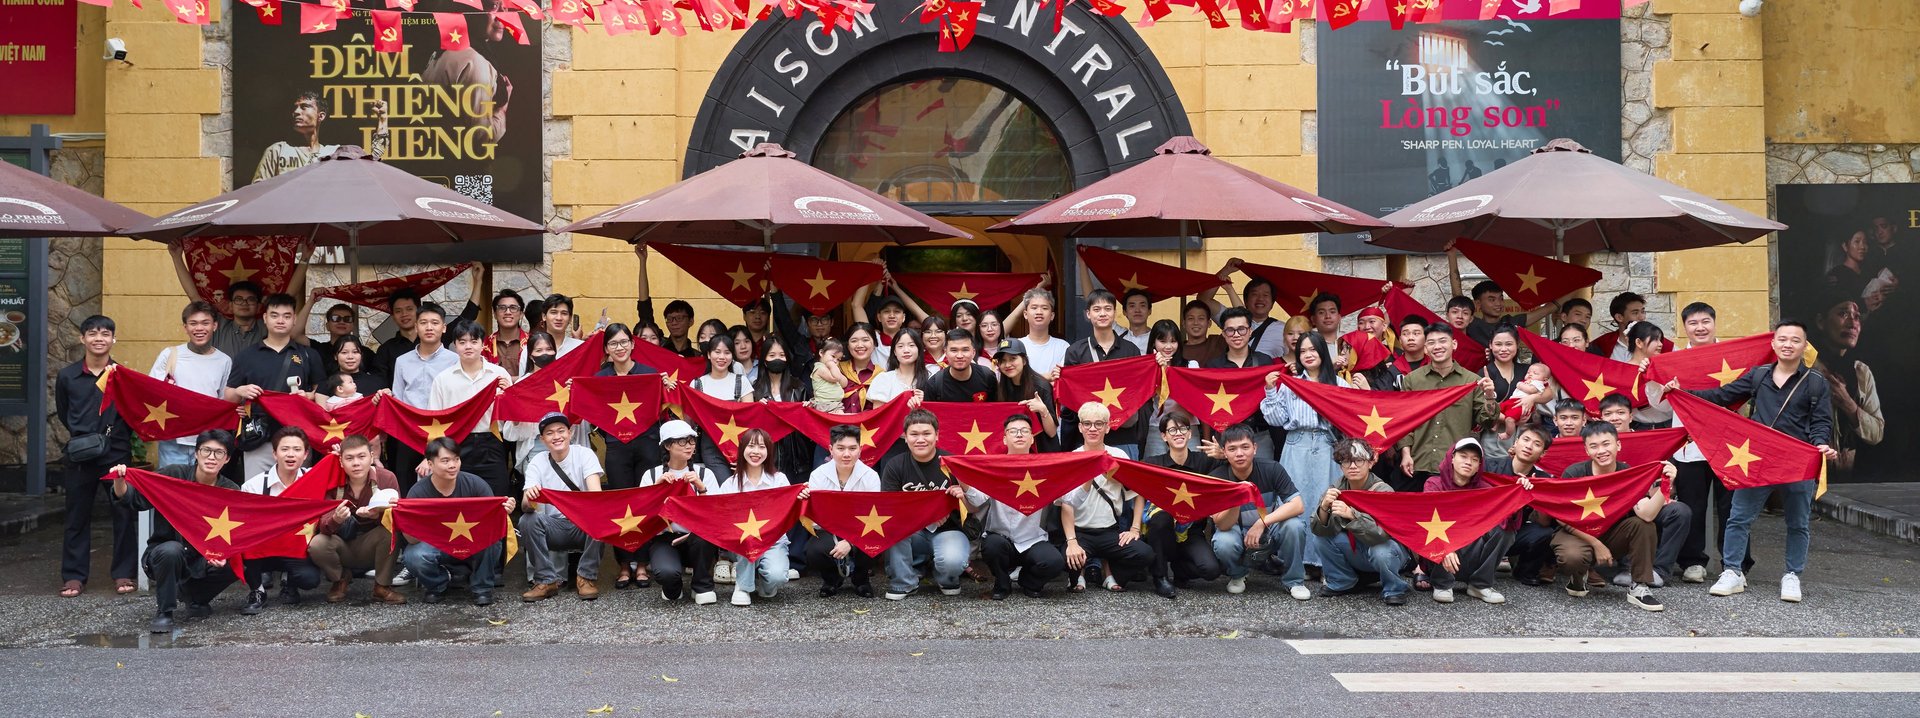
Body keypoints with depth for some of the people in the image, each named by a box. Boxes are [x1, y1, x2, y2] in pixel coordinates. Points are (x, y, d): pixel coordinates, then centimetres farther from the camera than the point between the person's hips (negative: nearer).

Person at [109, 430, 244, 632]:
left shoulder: (231, 492, -4)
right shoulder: (172, 475, -9)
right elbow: (133, 500, -13)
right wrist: (120, 481, -34)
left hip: (202, 562, 2)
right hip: (164, 554, -2)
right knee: (171, 551, -37)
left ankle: (196, 597, 5)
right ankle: (164, 612, -16)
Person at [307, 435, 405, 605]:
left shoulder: (386, 478, -14)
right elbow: (323, 526, -19)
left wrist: (379, 514, -41)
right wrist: (336, 520, -43)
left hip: (371, 548, -1)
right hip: (342, 547, 1)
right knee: (316, 544, -30)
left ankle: (382, 587, -11)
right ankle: (340, 579, 4)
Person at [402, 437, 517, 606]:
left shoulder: (475, 484, -16)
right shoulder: (418, 492, -16)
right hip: (435, 546, 0)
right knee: (413, 556, -32)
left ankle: (482, 587, -5)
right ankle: (437, 583, 5)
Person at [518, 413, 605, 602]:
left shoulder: (584, 455, -7)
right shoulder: (537, 464, -3)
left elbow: (596, 491, -23)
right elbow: (526, 504, -17)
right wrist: (530, 498, -43)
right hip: (554, 529, 1)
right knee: (528, 520, -27)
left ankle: (587, 577, -17)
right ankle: (547, 581, -16)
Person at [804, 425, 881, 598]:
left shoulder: (870, 476, -11)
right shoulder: (818, 475, -8)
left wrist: (850, 542, -29)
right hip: (829, 532, 0)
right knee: (813, 550, -32)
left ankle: (861, 578, 6)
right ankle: (832, 578, 8)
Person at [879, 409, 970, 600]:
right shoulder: (895, 466, -3)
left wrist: (963, 497, -26)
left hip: (947, 530, -2)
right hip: (911, 534, 2)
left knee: (952, 561, -34)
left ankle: (946, 580, 5)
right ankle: (902, 582, -11)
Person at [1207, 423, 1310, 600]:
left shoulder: (1271, 469, -16)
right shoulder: (1217, 478, -19)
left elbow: (1297, 506, -23)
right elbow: (1222, 525, -25)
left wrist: (1262, 522, -33)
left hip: (1269, 530, 1)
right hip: (1237, 532, -1)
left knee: (1295, 525, -30)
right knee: (1223, 544, -35)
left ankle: (1294, 580, -6)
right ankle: (1237, 575, 3)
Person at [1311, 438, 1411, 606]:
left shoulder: (1383, 491, -22)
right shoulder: (1337, 489, -8)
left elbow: (1383, 533, -35)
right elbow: (1318, 529, -16)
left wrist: (1352, 515, -48)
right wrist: (1324, 507, -36)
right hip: (1355, 551, 4)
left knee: (1381, 552, -37)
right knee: (1321, 536, -17)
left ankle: (1394, 589, -5)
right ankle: (1343, 583, 3)